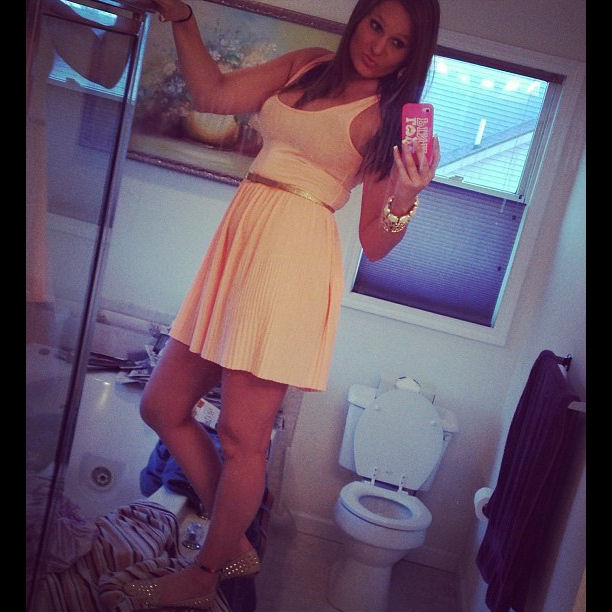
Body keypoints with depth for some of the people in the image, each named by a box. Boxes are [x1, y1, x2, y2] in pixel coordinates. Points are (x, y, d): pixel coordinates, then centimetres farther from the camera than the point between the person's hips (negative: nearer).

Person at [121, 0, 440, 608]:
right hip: (238, 241, 7)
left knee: (241, 434, -3)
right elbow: (213, 95, 11)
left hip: (295, 255, -7)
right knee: (162, 408, 10)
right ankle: (234, 542, 26)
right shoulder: (308, 66, 18)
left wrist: (406, 196, -22)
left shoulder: (387, 118, 2)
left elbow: (374, 243, -4)